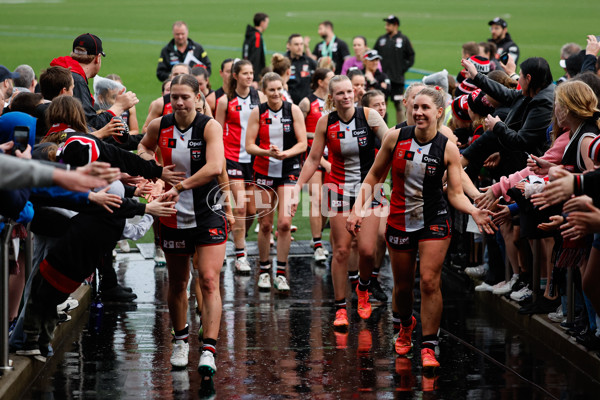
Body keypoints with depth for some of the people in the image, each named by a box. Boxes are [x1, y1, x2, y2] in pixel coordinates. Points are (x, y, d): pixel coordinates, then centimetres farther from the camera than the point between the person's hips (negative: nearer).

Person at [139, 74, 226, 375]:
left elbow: (215, 167, -26)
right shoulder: (159, 127, 0)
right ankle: (180, 341, 34)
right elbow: (144, 147, 23)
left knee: (209, 280, -14)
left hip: (207, 214, -4)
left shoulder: (210, 127, -11)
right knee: (177, 283, 13)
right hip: (173, 215, 4)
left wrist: (180, 186, -27)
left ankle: (209, 350, -18)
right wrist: (150, 161, 1)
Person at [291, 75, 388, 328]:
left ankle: (363, 288, 25)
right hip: (340, 189, 1)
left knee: (367, 249, -8)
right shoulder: (326, 123, -4)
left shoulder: (369, 116, -9)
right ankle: (340, 308, 8)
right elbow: (313, 159, 5)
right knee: (341, 250, -2)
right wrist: (297, 188, 0)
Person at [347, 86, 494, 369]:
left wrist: (474, 212, -25)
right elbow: (373, 177, 6)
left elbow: (456, 193, -6)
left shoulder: (448, 149, -8)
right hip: (399, 221, 2)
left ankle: (429, 346, -4)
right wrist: (358, 207, -5)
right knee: (403, 285, 10)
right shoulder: (395, 138, -4)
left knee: (429, 281, -13)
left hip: (434, 221, -2)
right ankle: (406, 325, 43)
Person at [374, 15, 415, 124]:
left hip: (397, 78, -3)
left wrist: (403, 69, -5)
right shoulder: (381, 39, 10)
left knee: (399, 104, -1)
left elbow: (411, 57, 4)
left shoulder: (403, 40, 1)